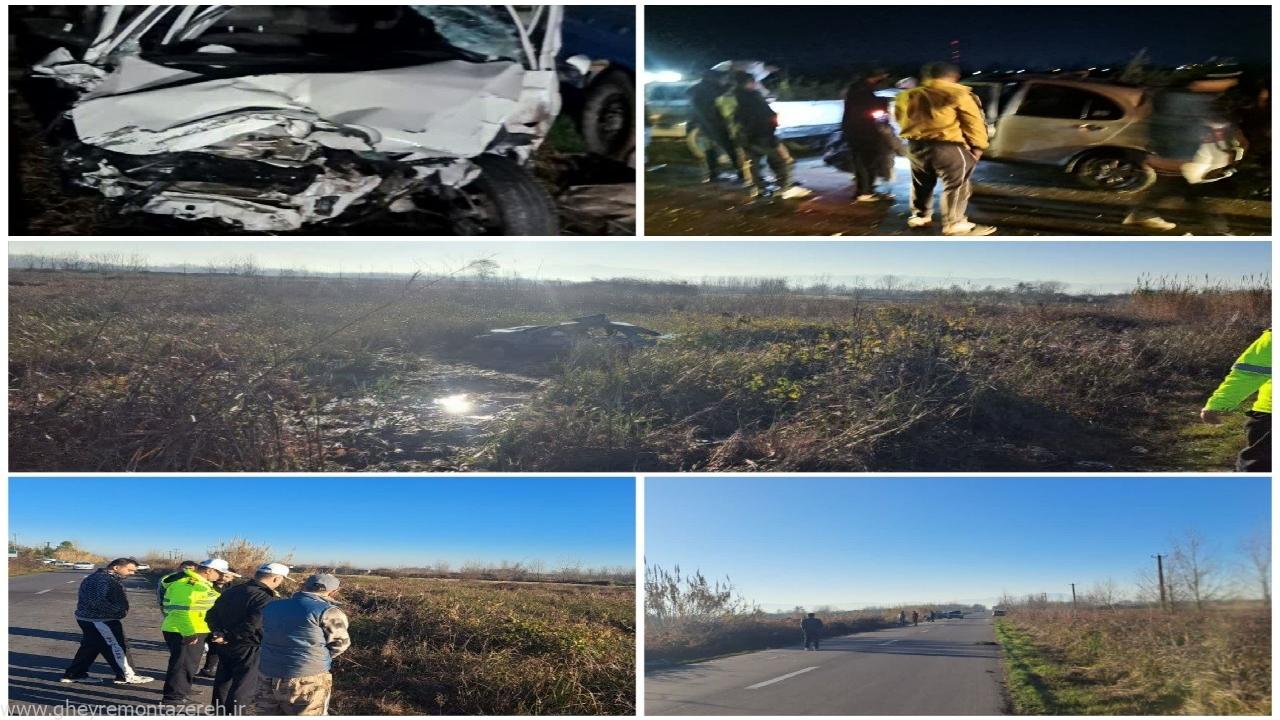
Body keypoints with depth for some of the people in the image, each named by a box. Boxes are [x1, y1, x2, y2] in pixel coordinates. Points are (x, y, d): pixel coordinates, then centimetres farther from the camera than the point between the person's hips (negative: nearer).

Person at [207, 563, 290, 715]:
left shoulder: (232, 591, 8)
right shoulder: (265, 598, -21)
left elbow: (212, 614, 11)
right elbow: (254, 625, -29)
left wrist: (219, 632, 0)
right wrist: (230, 636, -16)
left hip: (224, 645, 9)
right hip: (247, 648, -8)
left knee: (223, 680, 22)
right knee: (243, 686, 2)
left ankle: (220, 712, 37)